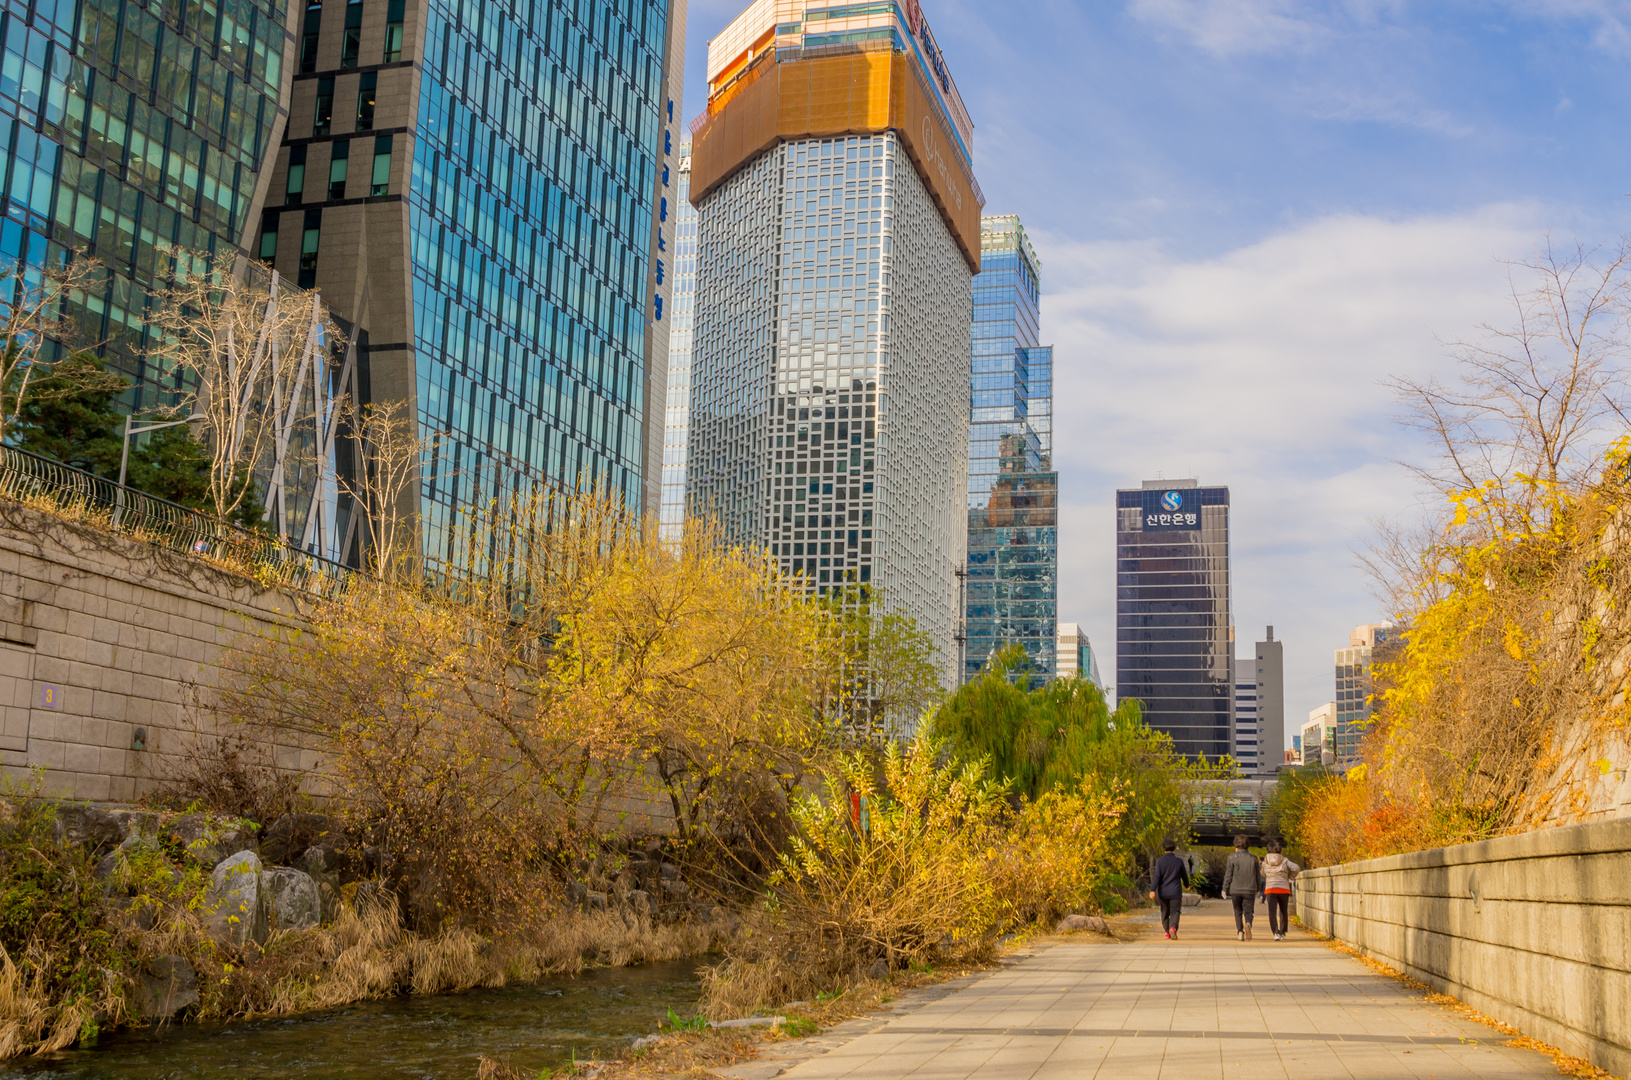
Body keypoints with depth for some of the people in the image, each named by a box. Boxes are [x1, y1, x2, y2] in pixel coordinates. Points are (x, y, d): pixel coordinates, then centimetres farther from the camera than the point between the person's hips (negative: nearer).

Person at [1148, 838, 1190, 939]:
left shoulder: (1160, 861, -6)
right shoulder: (1179, 861, -4)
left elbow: (1156, 877, -13)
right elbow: (1184, 875, 8)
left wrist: (1152, 890, -17)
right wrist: (1186, 885, 28)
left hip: (1163, 892, 1)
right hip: (1175, 892, -1)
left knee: (1165, 912, 16)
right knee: (1175, 912, -2)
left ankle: (1167, 932, 26)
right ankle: (1173, 927, -28)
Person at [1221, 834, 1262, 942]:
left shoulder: (1232, 858, -4)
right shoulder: (1253, 858, 5)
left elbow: (1228, 875, -5)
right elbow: (1258, 876, 11)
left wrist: (1225, 890, 1)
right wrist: (1258, 888, 23)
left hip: (1235, 890, -1)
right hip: (1250, 890, 1)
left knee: (1238, 912, 14)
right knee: (1248, 912, 4)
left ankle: (1240, 932, 5)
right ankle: (1248, 924, -26)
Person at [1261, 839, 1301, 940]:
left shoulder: (1266, 861, 5)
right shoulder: (1284, 860, 2)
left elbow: (1263, 874, 20)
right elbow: (1296, 868, -9)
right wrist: (1290, 878, 4)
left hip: (1270, 889, -1)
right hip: (1284, 889, 1)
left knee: (1272, 913, -6)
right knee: (1283, 912, 17)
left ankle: (1276, 932, -24)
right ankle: (1282, 933, 23)